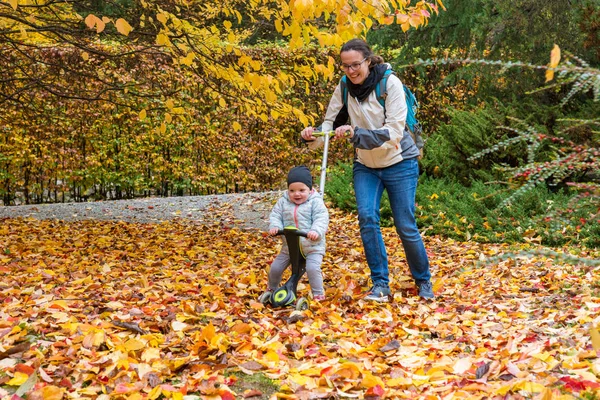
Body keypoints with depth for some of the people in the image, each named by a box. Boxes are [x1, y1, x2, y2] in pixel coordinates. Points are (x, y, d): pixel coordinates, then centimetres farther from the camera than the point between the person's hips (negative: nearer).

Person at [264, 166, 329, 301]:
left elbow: (321, 218, -19)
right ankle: (272, 288, 35)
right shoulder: (283, 202, 2)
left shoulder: (315, 202, -9)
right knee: (275, 267, 6)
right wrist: (274, 226, -19)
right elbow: (275, 215, 2)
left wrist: (316, 231, -37)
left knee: (312, 268, -25)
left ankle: (318, 294, -5)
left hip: (312, 246, -4)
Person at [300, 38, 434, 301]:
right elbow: (330, 123, -6)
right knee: (366, 216, -17)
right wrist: (313, 136, -28)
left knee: (405, 226, 0)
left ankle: (423, 281, 24)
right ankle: (380, 284, -5)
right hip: (365, 165, 4)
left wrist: (356, 133, -38)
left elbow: (393, 132, -26)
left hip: (399, 163, -3)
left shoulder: (390, 83, -20)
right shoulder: (344, 88, -6)